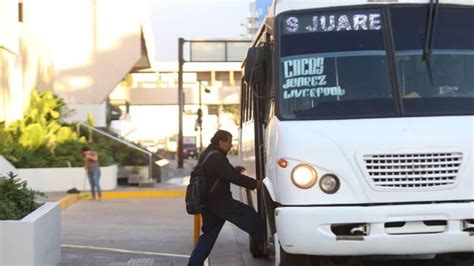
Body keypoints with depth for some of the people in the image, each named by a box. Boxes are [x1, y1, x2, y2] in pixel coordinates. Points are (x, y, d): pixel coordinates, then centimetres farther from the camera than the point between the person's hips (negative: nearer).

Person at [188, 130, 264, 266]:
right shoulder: (216, 157, -18)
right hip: (219, 202, -10)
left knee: (209, 234, 13)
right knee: (250, 215, -2)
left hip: (207, 202, 10)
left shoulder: (207, 155, 16)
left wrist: (232, 169, 18)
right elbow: (234, 177, -21)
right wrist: (255, 184, -14)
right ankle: (264, 243, 3)